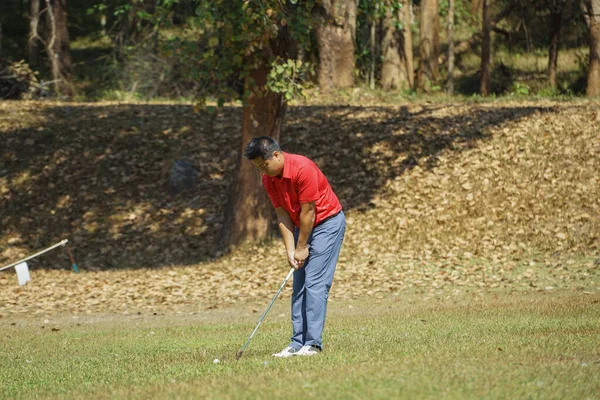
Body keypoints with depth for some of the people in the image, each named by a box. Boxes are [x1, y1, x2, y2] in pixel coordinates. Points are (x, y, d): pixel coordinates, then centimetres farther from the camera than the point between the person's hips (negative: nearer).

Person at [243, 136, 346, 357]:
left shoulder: (303, 169, -26)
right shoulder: (268, 179, -3)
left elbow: (308, 211, -21)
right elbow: (283, 214, 0)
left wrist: (302, 247, -14)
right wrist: (290, 250, -8)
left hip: (327, 221, -8)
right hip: (303, 227, 8)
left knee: (315, 283, -13)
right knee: (299, 286, 3)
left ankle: (313, 343, -13)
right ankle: (298, 343, 3)